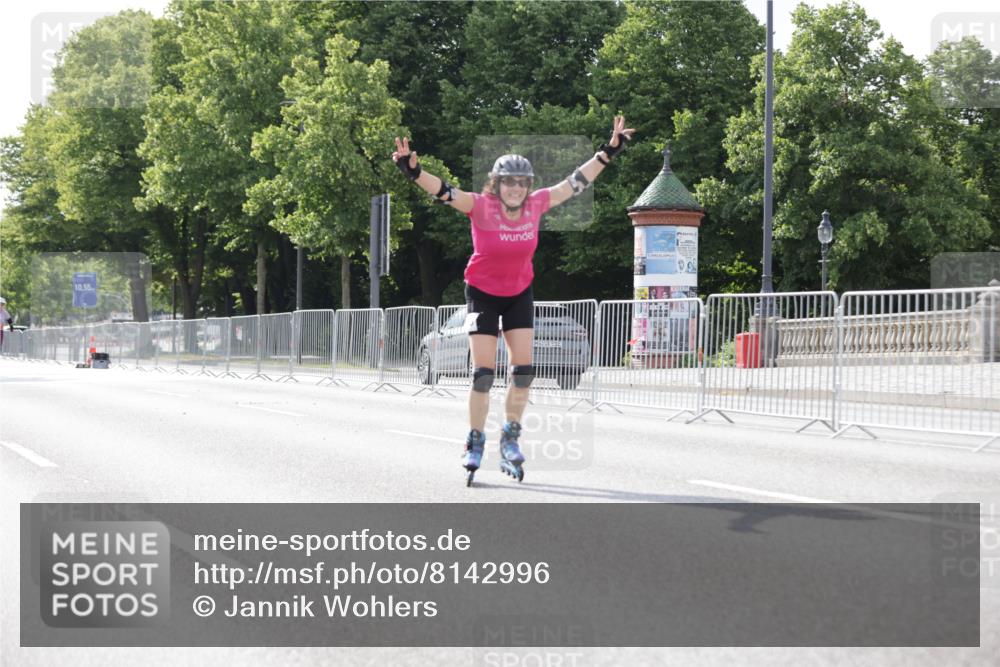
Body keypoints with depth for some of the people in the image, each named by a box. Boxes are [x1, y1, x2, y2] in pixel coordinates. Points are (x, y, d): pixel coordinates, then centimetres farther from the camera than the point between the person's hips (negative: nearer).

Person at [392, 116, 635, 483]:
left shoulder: (536, 204, -12)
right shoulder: (481, 206, -22)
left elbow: (575, 182, -3)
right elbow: (443, 191, -34)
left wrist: (609, 151, -2)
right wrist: (414, 171, -51)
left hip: (520, 294, 3)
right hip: (483, 294, -3)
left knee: (524, 368, -3)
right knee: (483, 373, -6)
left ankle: (510, 439, 11)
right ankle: (475, 443, 7)